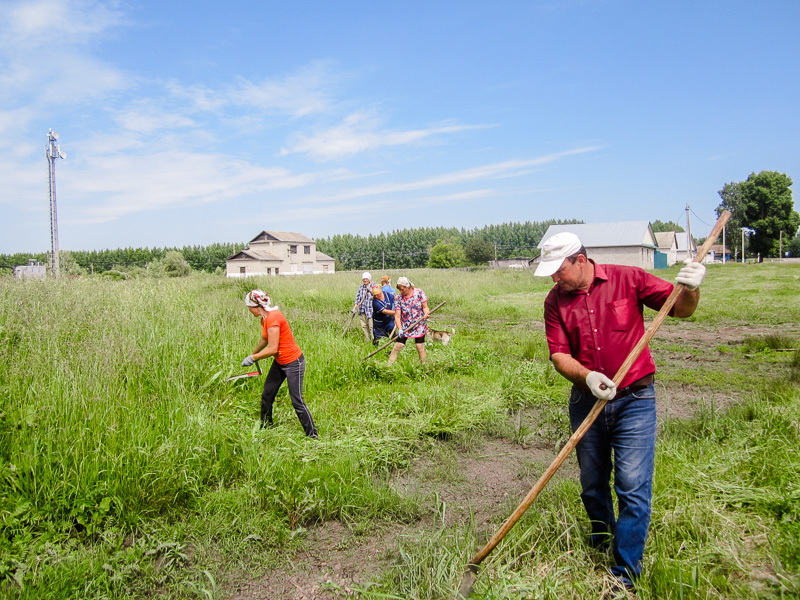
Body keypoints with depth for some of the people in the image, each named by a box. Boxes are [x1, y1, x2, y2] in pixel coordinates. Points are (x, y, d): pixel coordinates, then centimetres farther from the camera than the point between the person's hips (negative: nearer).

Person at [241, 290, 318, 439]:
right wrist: (252, 354, 38)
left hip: (293, 363, -10)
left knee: (297, 401, -7)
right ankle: (265, 428, 34)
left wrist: (252, 358, -12)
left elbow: (272, 349, -26)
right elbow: (264, 340, 25)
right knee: (267, 395, 16)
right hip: (279, 363, 10)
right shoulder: (264, 318, 4)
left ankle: (313, 435, 5)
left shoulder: (273, 318, -25)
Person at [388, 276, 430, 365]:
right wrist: (399, 329, -22)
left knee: (420, 346, -3)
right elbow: (397, 316, -10)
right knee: (398, 345, -5)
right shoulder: (398, 298, -8)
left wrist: (426, 314, -26)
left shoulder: (419, 292, -8)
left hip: (419, 326, 0)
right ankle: (389, 364, 4)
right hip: (404, 327, 0)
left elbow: (425, 307, -3)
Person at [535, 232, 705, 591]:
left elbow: (680, 309, 0)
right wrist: (587, 376, -23)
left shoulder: (627, 279, -6)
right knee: (592, 483, 16)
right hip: (586, 401, 3)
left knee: (633, 486, -4)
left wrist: (690, 289, -22)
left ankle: (625, 573, 11)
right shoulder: (555, 301, 0)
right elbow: (558, 355, -5)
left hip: (634, 400, -3)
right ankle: (601, 538, 44)